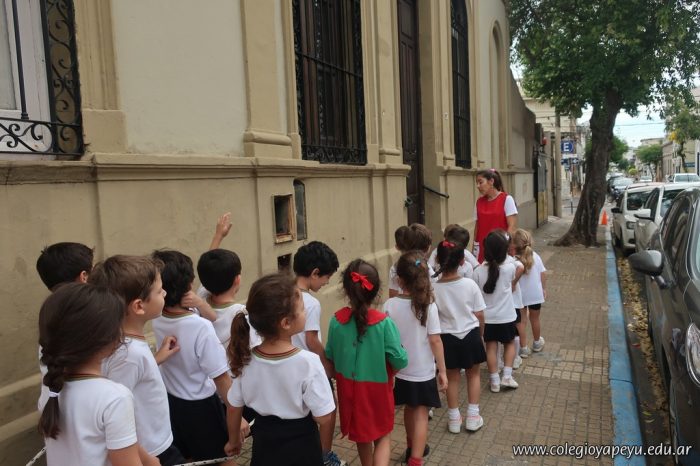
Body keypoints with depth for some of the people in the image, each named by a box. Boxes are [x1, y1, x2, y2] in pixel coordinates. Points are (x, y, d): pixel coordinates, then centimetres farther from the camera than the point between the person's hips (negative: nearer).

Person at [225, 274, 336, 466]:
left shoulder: (246, 359, -15)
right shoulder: (307, 362, -29)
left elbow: (235, 407, -2)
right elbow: (323, 419, -22)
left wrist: (234, 440, 16)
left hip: (264, 441, 3)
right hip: (300, 444, -3)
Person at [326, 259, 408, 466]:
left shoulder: (337, 321, -14)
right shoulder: (384, 323, -22)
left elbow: (330, 356, -3)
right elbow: (400, 361, -18)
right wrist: (389, 373, 3)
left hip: (349, 388, 3)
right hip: (377, 388, -3)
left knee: (361, 434, 25)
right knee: (382, 436, 18)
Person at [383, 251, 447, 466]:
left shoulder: (389, 305, -12)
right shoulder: (429, 306, -17)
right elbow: (435, 340, -15)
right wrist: (442, 371, -4)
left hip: (400, 370, 3)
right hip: (423, 372, -3)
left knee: (410, 409, 24)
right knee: (421, 415, 9)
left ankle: (412, 447, 45)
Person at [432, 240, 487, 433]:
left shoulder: (433, 288, -17)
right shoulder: (470, 284, -15)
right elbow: (479, 314, -6)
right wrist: (480, 334, 11)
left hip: (448, 337, 0)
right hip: (470, 335, 0)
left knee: (452, 376, 17)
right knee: (473, 374, 21)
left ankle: (454, 418, 27)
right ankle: (472, 417, 26)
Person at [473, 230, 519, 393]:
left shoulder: (478, 271, -14)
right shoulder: (510, 268, -15)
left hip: (487, 317, 1)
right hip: (506, 316, 0)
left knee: (491, 347, 11)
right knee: (509, 343, 20)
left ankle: (494, 381, 15)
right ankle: (507, 376, 15)